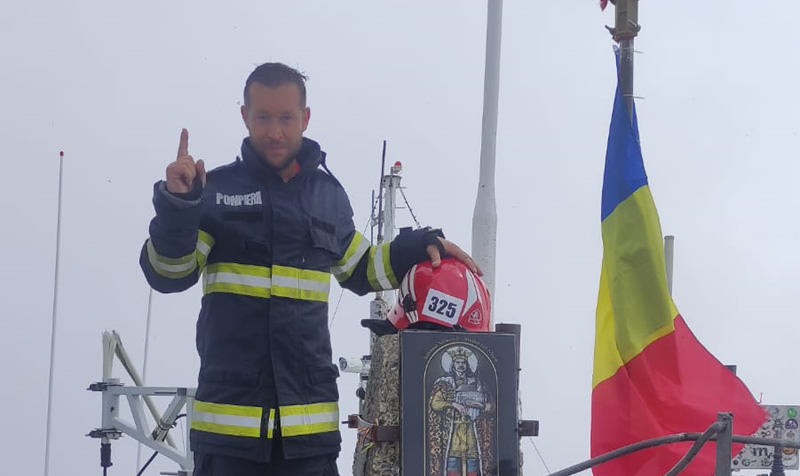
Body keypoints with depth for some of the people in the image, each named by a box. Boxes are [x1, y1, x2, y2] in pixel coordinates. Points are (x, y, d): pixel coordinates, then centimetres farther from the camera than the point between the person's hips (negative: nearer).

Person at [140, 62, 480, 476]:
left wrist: (420, 247, 13)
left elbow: (360, 270, 28)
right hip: (228, 421, -3)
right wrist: (176, 205, -20)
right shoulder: (217, 190, 2)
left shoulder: (329, 196, 13)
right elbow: (168, 275, -5)